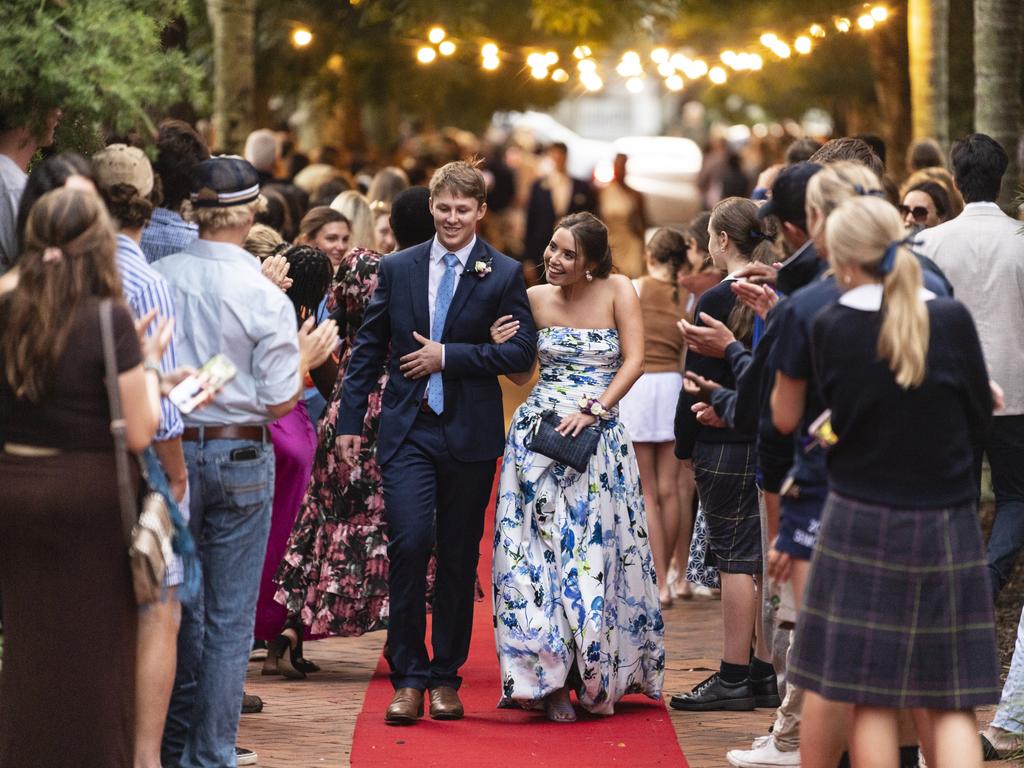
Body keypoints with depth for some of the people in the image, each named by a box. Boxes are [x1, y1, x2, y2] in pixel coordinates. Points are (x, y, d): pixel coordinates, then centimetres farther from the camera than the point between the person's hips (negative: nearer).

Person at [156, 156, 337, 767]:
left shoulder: (159, 277, -6)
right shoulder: (265, 297, -14)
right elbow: (279, 402, -11)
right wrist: (305, 357, 7)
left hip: (173, 446, 3)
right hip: (241, 455, -3)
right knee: (231, 615, 5)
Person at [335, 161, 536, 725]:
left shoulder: (504, 274, 1)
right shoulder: (397, 269, 7)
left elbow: (521, 351, -6)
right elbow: (368, 349, 10)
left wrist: (449, 356, -12)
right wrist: (351, 421, 5)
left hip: (470, 433, 0)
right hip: (407, 430, 0)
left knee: (458, 558, 7)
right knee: (409, 545, -12)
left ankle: (446, 678, 18)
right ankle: (408, 678, -3)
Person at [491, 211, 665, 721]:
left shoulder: (617, 291, -1)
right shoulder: (535, 299, 4)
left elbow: (634, 360, -5)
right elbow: (522, 376, 10)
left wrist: (594, 409, -15)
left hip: (598, 437, -1)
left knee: (596, 551, 2)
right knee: (539, 550, -2)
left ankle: (598, 676, 14)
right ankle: (548, 679, 2)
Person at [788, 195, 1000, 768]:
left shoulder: (828, 328, -7)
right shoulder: (952, 321, -9)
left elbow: (840, 416, 4)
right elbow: (981, 419, 2)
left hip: (861, 527, 0)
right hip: (945, 528, 0)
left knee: (872, 699, 5)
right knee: (950, 701, 5)